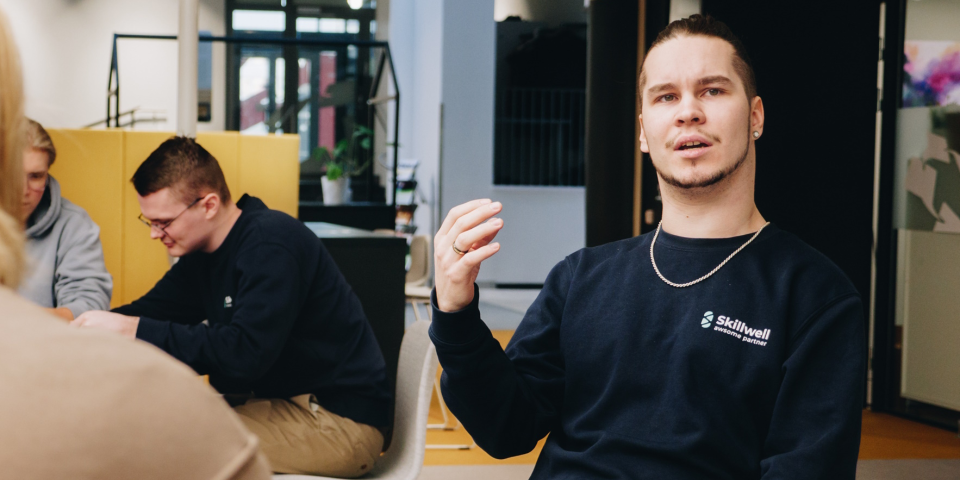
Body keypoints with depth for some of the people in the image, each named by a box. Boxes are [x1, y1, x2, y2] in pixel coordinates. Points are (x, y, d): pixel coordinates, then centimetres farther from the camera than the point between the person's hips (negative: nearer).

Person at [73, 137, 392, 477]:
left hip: (338, 422, -9)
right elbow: (152, 310, 14)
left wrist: (134, 329, -28)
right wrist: (80, 327, -5)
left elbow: (245, 352, -30)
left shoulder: (272, 246, -21)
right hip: (284, 399, 9)